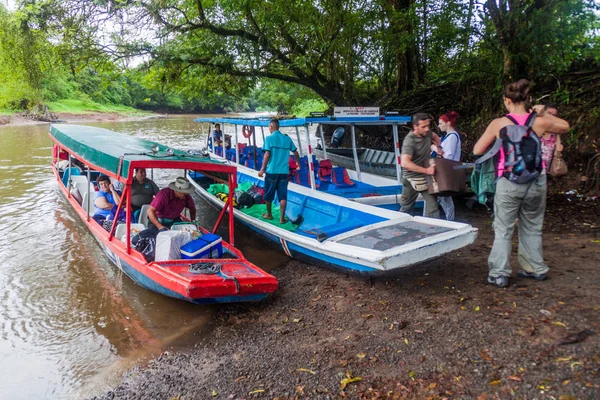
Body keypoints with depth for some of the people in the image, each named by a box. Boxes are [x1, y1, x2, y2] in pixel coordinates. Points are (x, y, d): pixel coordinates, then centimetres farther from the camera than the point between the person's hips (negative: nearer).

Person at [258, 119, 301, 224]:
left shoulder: (269, 138, -5)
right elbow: (295, 153, 11)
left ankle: (269, 214, 28)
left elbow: (267, 154, -12)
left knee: (268, 194, 14)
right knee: (283, 196, 5)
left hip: (271, 171, -3)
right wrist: (298, 163, 29)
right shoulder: (287, 138, 7)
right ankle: (282, 218, 3)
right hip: (284, 171, 3)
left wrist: (262, 169, -9)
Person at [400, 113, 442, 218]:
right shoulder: (409, 141, -25)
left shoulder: (426, 133, -2)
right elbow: (405, 163, -38)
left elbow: (435, 137, 25)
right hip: (412, 177, -6)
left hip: (425, 177, 6)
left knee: (432, 204, 2)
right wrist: (426, 170, -36)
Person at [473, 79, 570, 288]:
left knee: (503, 230, 6)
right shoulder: (539, 122, -1)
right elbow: (565, 126, 20)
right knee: (532, 228, 18)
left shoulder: (499, 124, -6)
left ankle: (499, 273, 4)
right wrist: (544, 114, 19)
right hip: (536, 182, 3)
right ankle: (536, 269, 28)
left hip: (509, 183, -3)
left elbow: (477, 151, 0)